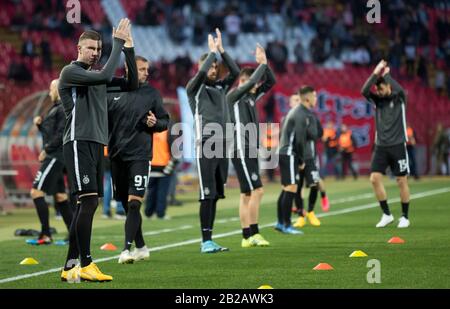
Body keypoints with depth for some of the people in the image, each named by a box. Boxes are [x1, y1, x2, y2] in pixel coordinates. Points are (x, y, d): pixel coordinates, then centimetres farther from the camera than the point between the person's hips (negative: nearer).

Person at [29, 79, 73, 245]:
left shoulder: (64, 109, -12)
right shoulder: (56, 108, 19)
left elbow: (61, 134, -20)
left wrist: (46, 150, -17)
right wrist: (40, 123, 7)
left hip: (55, 156, -10)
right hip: (55, 156, 10)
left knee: (37, 192, -12)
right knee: (60, 196, 11)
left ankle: (46, 235, -13)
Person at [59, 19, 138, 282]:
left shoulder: (97, 77, 19)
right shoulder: (70, 72, -5)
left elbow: (131, 84, 14)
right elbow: (105, 76, -21)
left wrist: (129, 50, 6)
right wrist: (118, 44, -15)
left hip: (96, 144, 8)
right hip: (79, 142, -8)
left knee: (89, 204, 5)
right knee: (89, 200, -17)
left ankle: (70, 267, 8)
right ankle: (86, 265, -18)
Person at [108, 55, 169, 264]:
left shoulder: (151, 93, 5)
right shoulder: (112, 92, 6)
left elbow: (165, 120, 9)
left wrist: (155, 123, -11)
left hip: (140, 155, -3)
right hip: (117, 155, 3)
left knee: (134, 203, -14)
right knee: (126, 204, 9)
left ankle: (126, 249, -17)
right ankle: (141, 247, 21)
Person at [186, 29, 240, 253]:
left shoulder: (220, 87, 17)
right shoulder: (195, 88, 0)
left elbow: (235, 72, 5)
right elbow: (202, 72, -19)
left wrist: (221, 50, 1)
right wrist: (212, 51, -7)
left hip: (222, 145, 6)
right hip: (205, 145, -6)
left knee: (216, 195, 6)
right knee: (207, 195, -10)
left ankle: (209, 240, 10)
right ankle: (206, 241, -10)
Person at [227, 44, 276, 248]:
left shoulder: (251, 97, 16)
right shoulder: (234, 96, -7)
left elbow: (270, 82, 17)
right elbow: (251, 81, -20)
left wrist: (265, 64, 3)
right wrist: (262, 64, -7)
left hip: (251, 151, 9)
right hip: (241, 151, -9)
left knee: (247, 194, 7)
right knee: (256, 191, -13)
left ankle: (247, 237, 6)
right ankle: (253, 233, -12)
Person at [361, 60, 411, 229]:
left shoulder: (399, 98, -2)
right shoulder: (377, 100, 7)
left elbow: (398, 89, -26)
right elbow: (364, 91, -12)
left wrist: (384, 75, -16)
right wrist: (375, 73, -18)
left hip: (397, 145, -3)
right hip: (381, 146, 3)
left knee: (402, 181, 0)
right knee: (375, 178, -8)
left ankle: (405, 217, 11)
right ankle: (386, 214, 3)